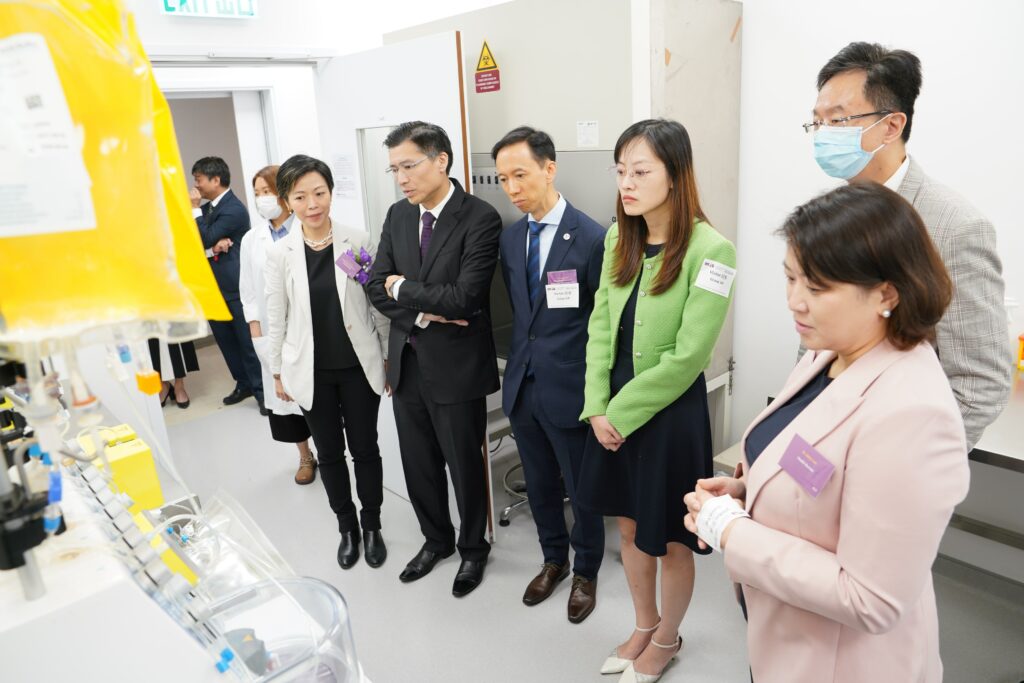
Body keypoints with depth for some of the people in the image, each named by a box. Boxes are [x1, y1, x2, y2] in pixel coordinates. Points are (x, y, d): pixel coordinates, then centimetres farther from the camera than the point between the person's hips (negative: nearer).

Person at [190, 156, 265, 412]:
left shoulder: (234, 209, -13)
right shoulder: (206, 209, 13)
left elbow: (206, 238, -18)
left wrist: (195, 209, -10)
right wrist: (214, 246, -13)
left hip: (234, 286, -9)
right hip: (212, 286, 9)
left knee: (247, 340, -2)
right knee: (225, 340, 13)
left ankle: (262, 389, 6)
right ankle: (244, 384, 24)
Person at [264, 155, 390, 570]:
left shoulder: (357, 242, -7)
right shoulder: (280, 254, -5)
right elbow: (276, 319, 2)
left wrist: (391, 358, -1)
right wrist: (278, 373, 5)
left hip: (358, 367, -1)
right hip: (311, 371, 1)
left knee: (364, 448, 11)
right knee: (329, 453, 15)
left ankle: (372, 526, 31)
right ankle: (347, 527, 35)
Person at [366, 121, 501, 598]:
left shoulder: (480, 218, -15)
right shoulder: (397, 215, 5)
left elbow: (465, 297, -24)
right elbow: (378, 289, 3)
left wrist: (404, 289, -11)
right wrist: (423, 312, -14)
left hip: (456, 366, -6)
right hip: (407, 362, 6)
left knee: (465, 465, 12)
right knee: (418, 466, 19)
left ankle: (472, 549, 36)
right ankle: (436, 539, 43)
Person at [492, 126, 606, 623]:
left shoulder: (592, 238, -15)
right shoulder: (510, 238, 5)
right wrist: (519, 361, 8)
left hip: (569, 389, -6)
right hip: (522, 385, 6)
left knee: (581, 488, 14)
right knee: (540, 485, 21)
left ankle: (586, 571, 38)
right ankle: (554, 559, 45)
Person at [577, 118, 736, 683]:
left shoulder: (710, 249, -19)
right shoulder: (618, 238, 1)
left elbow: (685, 358, -20)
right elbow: (600, 325, 3)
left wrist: (621, 415, -14)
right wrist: (597, 408, -5)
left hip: (670, 413, -6)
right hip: (613, 412, 6)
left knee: (669, 540, 14)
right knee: (630, 527, 21)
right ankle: (643, 626, 46)